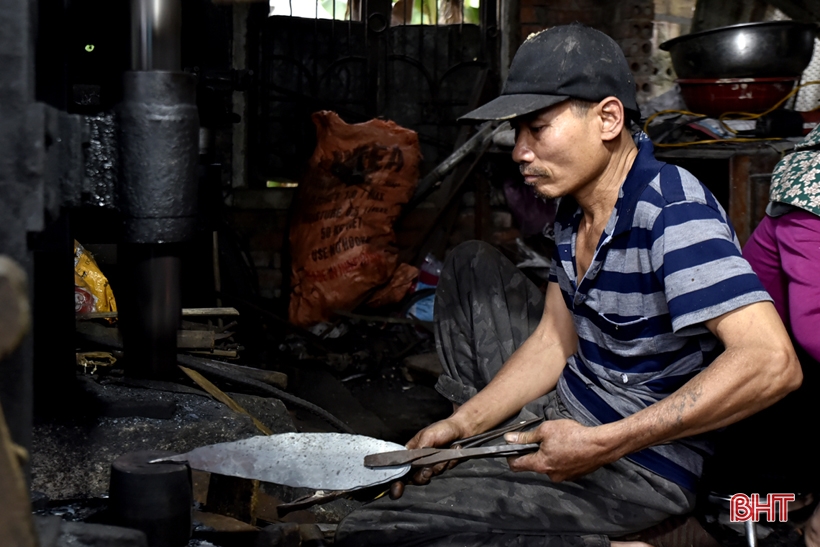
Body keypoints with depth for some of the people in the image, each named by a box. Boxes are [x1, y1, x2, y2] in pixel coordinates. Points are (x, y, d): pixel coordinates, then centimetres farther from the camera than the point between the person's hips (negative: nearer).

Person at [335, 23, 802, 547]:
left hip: (638, 465, -9)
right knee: (472, 264, 19)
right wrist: (462, 424, -1)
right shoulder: (576, 209, 3)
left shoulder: (671, 211, -26)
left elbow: (772, 362, -37)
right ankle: (486, 441, 21)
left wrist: (600, 445, -34)